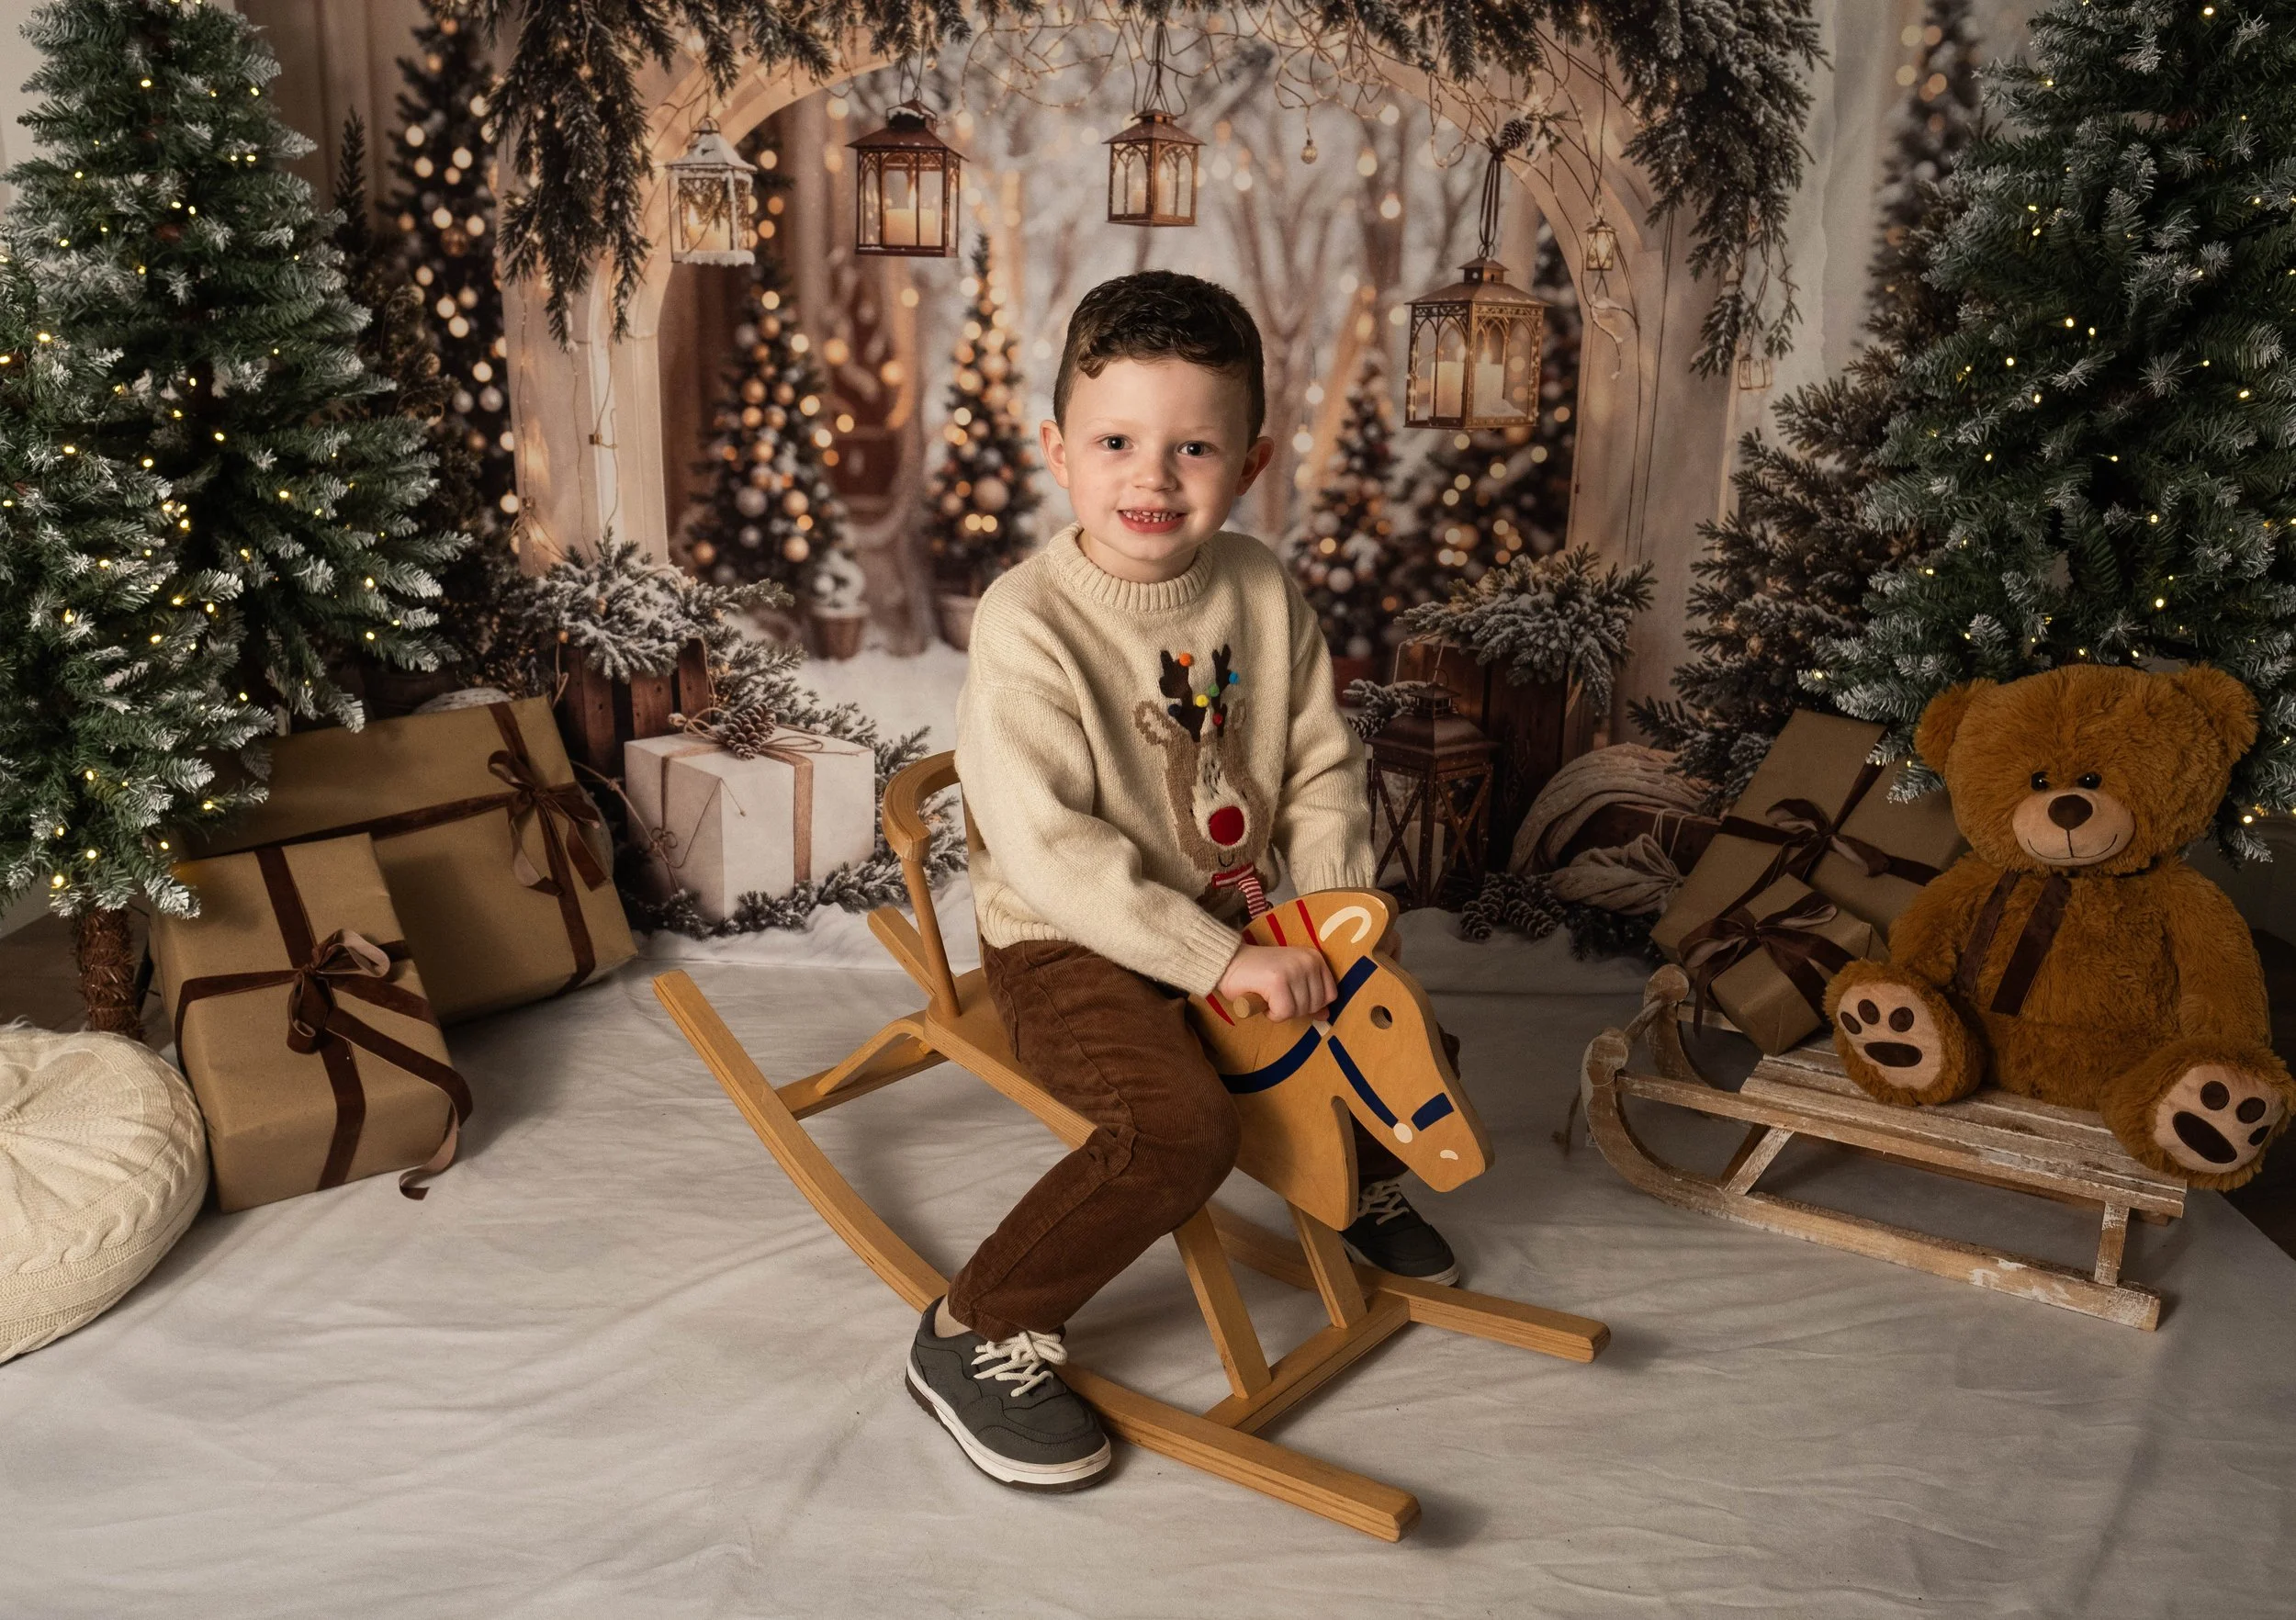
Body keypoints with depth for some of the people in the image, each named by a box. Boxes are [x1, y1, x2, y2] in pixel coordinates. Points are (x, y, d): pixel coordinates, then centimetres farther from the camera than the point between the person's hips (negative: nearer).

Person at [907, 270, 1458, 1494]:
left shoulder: (1262, 589, -1)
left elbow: (1322, 768, 6)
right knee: (1179, 1123, -28)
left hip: (1233, 924, 6)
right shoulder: (1027, 623, -20)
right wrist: (1220, 963, -27)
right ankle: (974, 1336, -9)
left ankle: (1359, 1178, 44)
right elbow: (1049, 851, -26)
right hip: (1069, 947, -6)